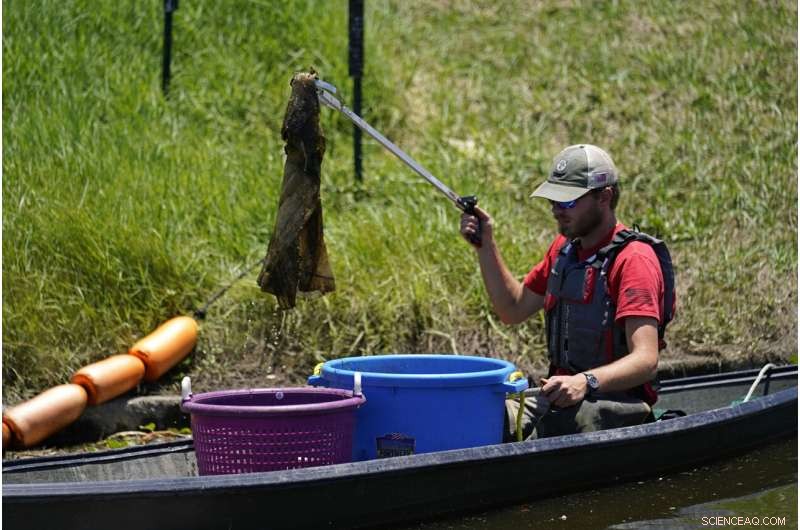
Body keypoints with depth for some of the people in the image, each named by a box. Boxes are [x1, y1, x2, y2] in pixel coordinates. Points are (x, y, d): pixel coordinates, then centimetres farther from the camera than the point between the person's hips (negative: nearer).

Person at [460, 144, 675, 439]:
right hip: (561, 393, 7)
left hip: (617, 403, -7)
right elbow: (513, 310, 24)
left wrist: (586, 382, -39)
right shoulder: (565, 248, 14)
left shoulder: (633, 259, -14)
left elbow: (646, 361, -23)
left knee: (555, 423, -39)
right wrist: (485, 246, 13)